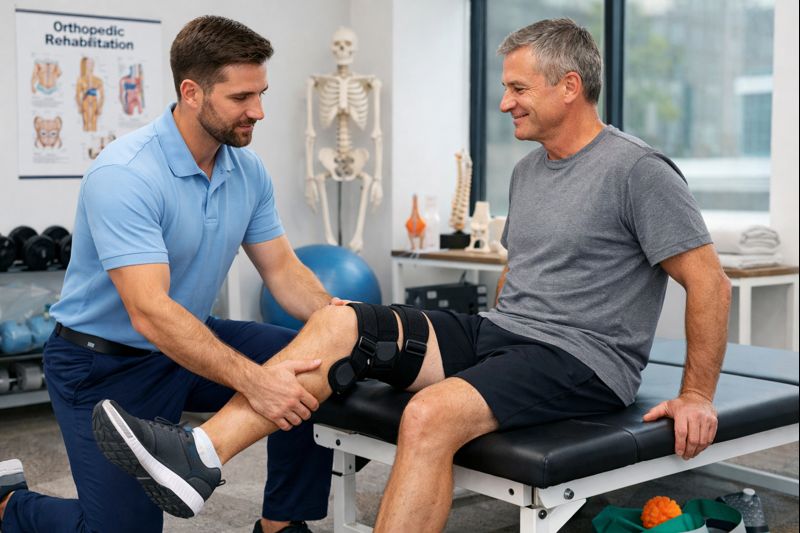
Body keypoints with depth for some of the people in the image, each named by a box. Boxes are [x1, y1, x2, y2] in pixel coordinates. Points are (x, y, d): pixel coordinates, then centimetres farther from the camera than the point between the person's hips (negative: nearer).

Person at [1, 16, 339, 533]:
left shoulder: (249, 170, -5)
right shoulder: (123, 175, -29)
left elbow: (283, 269, -3)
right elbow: (150, 313, -37)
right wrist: (252, 380, -47)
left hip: (193, 338, 7)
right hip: (105, 361, -7)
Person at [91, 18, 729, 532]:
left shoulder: (638, 172, -10)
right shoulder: (528, 170, 16)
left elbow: (709, 282, -10)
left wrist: (697, 396, -10)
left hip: (581, 361, -8)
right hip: (498, 330, 8)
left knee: (432, 414, -36)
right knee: (339, 323, -11)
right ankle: (199, 457, -23)